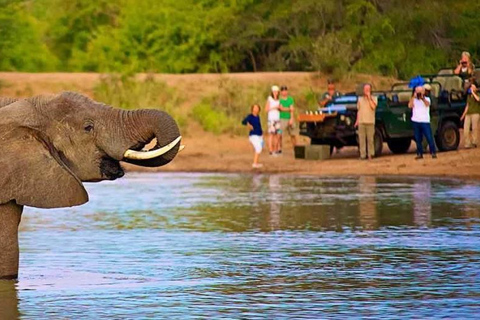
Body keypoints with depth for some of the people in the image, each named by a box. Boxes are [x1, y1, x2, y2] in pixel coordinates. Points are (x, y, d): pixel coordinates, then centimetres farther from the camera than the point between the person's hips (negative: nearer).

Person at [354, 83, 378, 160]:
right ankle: (362, 155, 0)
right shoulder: (360, 99, 15)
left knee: (370, 139, -4)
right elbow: (358, 110, 17)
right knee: (362, 139, -1)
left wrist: (369, 98, -9)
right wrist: (357, 120, 8)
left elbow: (373, 107, -12)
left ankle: (370, 154, 0)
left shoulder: (373, 99, 6)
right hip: (361, 122, 2)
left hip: (370, 122, -2)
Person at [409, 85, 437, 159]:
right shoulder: (414, 100, 10)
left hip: (425, 121, -3)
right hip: (415, 121, 3)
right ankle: (419, 154, 12)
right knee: (418, 139, 5)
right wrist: (413, 97, -17)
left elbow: (427, 104, -19)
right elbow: (410, 106, -10)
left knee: (429, 138, -6)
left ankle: (433, 153, -1)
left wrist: (422, 98, -34)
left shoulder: (427, 99, 4)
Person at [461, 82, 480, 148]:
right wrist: (463, 115, 20)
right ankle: (467, 143, -1)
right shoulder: (469, 96, 20)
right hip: (468, 113, 6)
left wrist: (473, 92, -11)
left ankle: (474, 142, -2)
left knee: (474, 128, -8)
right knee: (466, 129, -4)